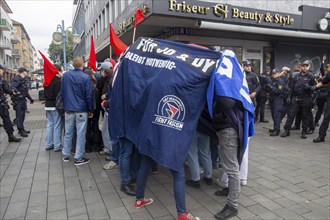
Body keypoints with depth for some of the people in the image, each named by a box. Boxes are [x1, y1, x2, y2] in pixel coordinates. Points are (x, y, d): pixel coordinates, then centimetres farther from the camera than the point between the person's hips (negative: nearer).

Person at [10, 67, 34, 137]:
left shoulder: (24, 79, 18)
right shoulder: (17, 79, -12)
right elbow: (12, 87, -28)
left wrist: (30, 98, 27)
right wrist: (18, 92, -42)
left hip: (23, 99, 10)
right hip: (18, 100, -10)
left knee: (22, 115, 14)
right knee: (19, 115, -7)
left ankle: (22, 129, 22)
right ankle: (20, 130, -3)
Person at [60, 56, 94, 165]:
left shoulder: (65, 75, 2)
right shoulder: (86, 77, -12)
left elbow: (62, 92, 9)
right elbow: (89, 95, -10)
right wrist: (91, 110, 0)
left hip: (68, 109, 5)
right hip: (81, 110, -4)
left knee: (68, 133, 15)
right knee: (80, 135, 3)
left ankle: (65, 155, 26)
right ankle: (78, 158, 10)